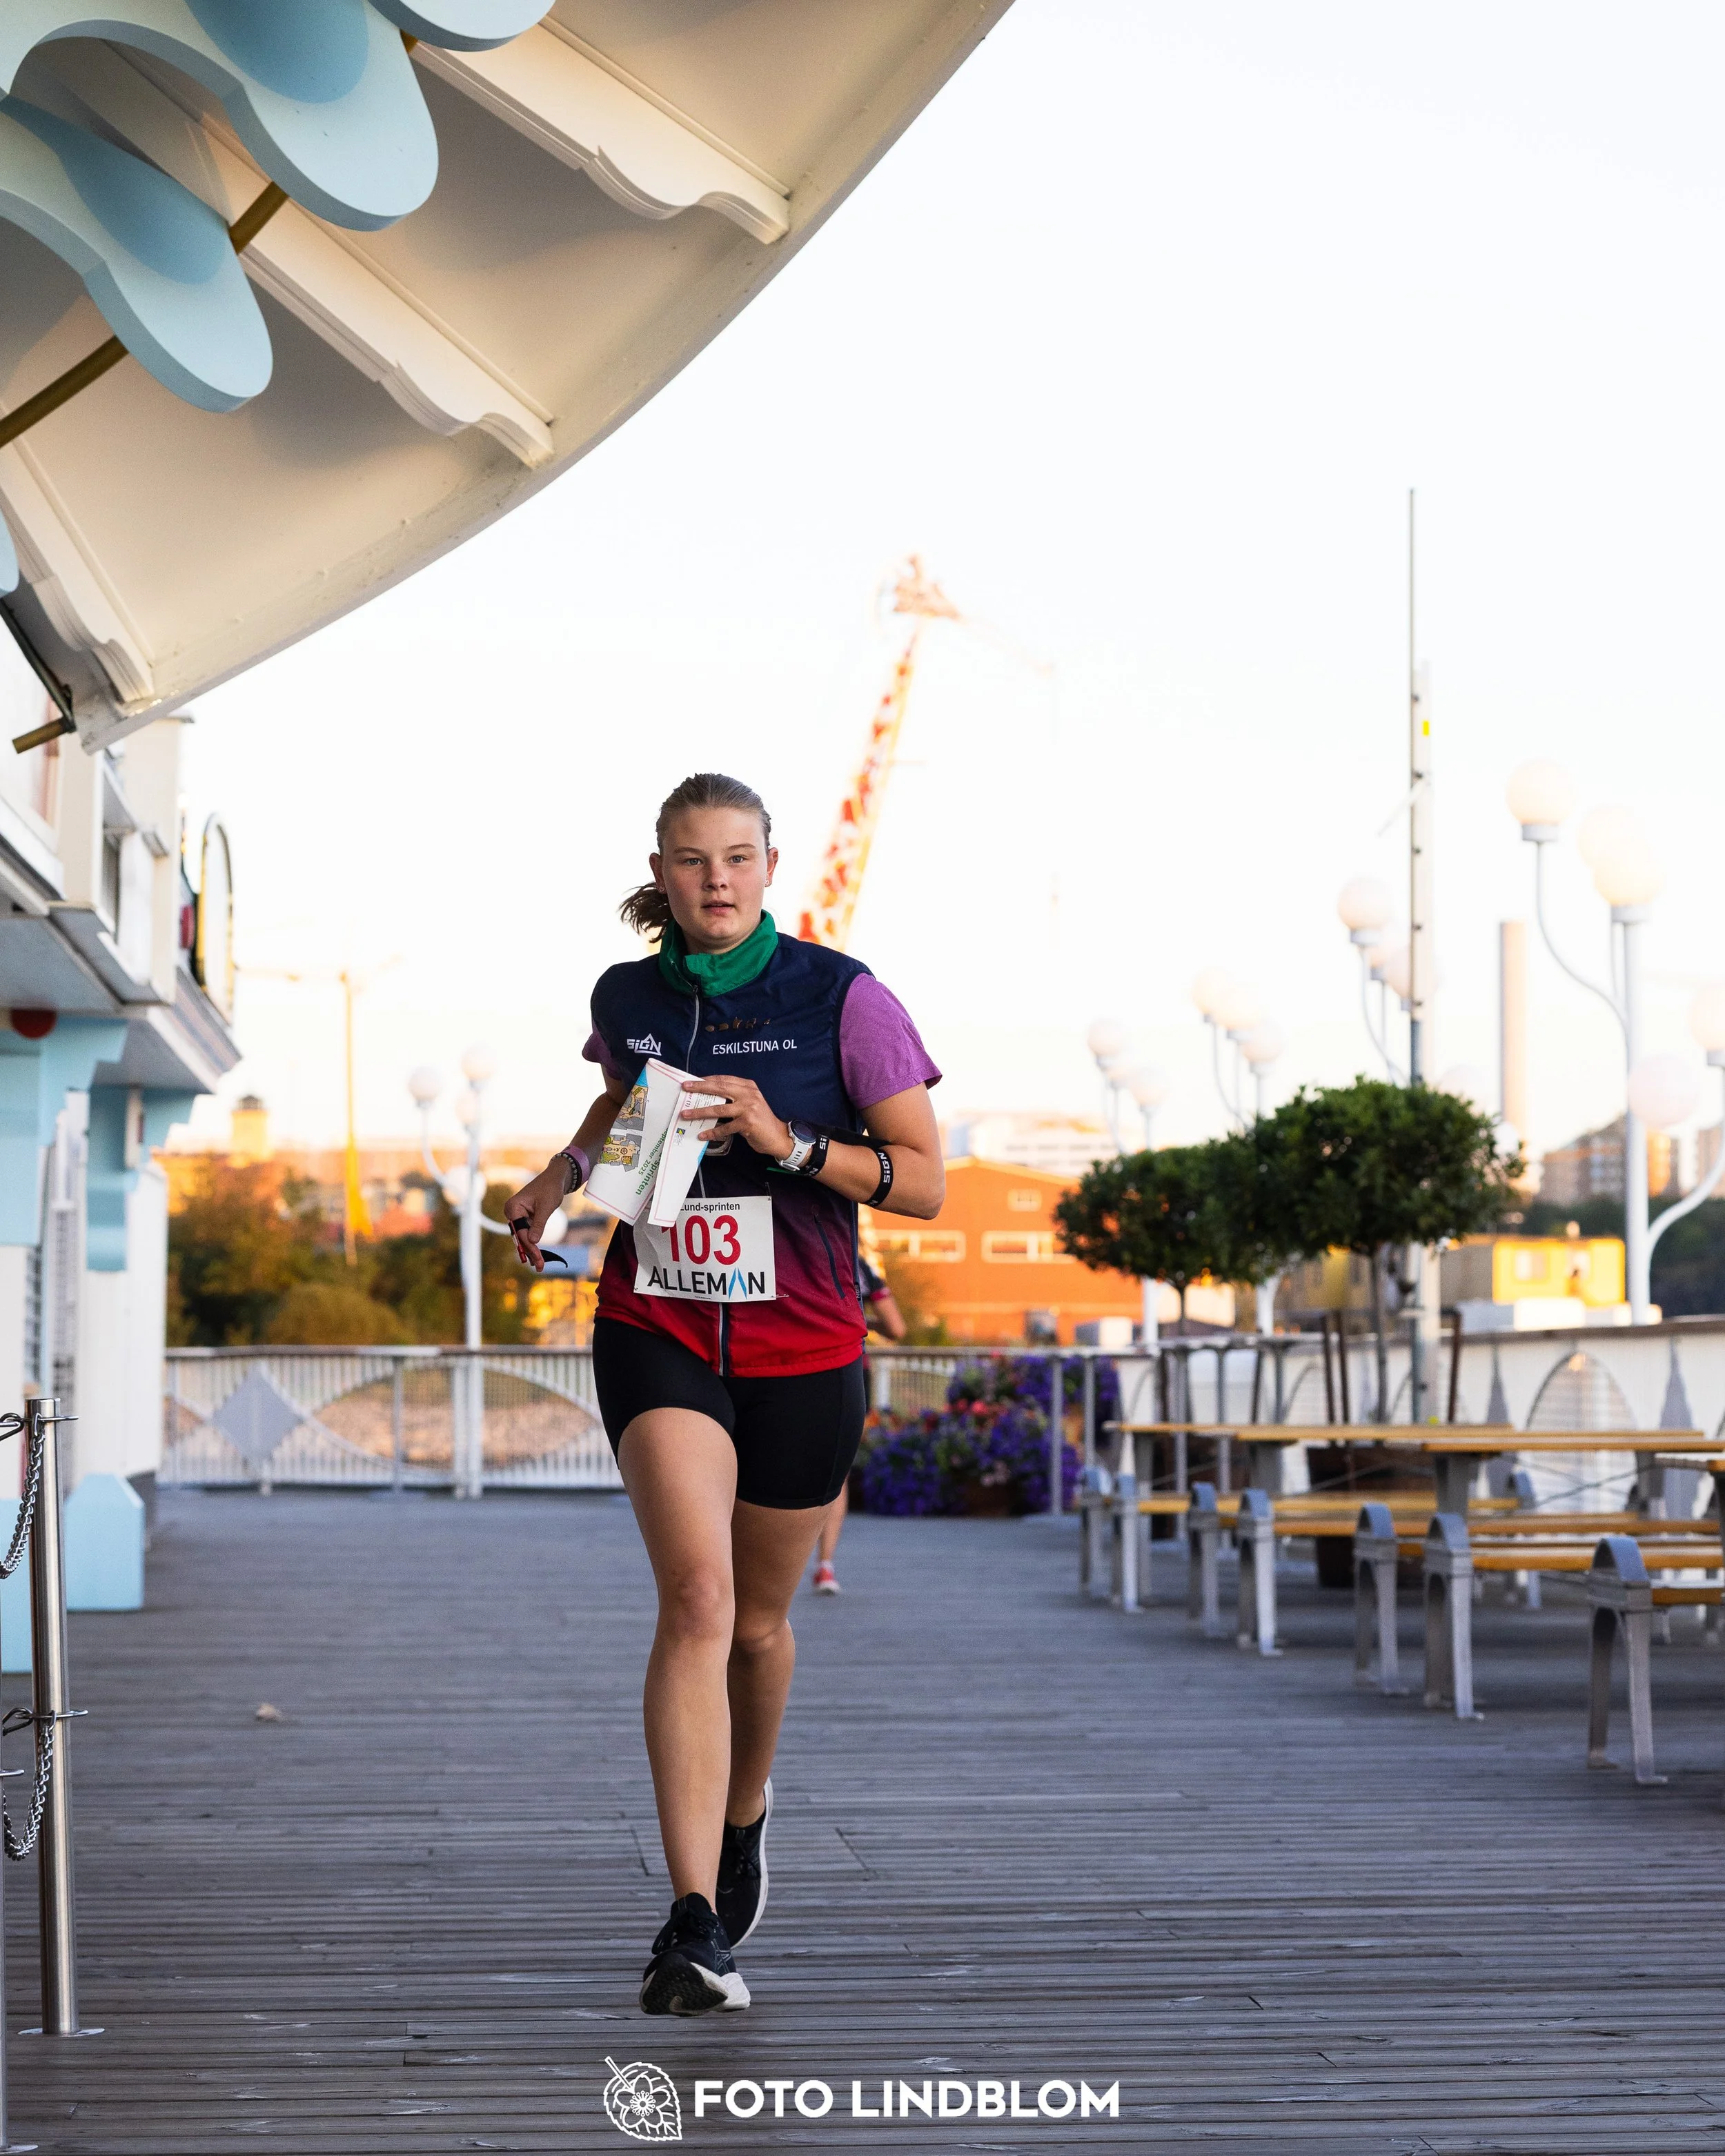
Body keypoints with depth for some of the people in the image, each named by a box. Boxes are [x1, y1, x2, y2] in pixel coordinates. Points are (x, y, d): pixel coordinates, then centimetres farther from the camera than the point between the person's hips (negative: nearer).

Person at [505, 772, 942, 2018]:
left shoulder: (841, 998, -7)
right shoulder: (628, 999, 3)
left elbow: (927, 1181, -8)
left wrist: (788, 1142, -20)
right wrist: (565, 1173, 11)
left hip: (804, 1354, 0)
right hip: (658, 1338, 0)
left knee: (758, 1620, 14)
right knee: (697, 1592, -20)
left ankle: (745, 1812, 47)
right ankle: (696, 1925, -26)